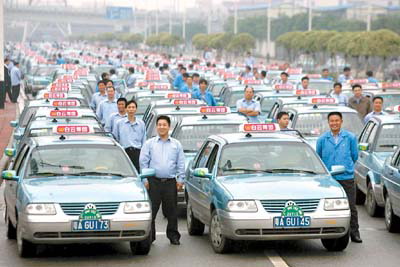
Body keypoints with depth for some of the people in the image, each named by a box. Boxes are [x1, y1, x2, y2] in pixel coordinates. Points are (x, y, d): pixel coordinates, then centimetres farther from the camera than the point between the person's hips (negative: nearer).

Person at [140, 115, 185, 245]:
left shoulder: (176, 144, 13)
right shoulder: (149, 143, 9)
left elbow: (181, 164, 13)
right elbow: (143, 162, 5)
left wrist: (180, 179, 4)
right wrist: (145, 179, -3)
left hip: (170, 182, 1)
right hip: (154, 181, -1)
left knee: (172, 210, 4)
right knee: (151, 210, -2)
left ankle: (173, 236, 13)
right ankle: (149, 236, 4)